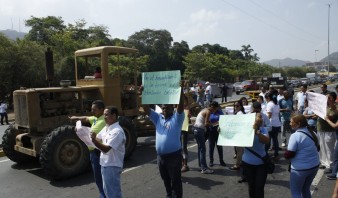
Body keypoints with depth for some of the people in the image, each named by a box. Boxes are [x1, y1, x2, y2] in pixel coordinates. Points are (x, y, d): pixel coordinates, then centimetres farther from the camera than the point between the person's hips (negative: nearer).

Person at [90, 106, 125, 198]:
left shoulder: (117, 131, -21)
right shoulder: (106, 128, 8)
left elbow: (105, 149, -26)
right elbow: (98, 139, 12)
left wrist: (94, 140, -37)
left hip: (112, 166, -9)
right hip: (105, 164, 9)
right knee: (108, 190, 22)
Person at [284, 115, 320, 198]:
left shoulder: (295, 135, -20)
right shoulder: (312, 133, 3)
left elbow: (288, 155, -19)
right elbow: (316, 148, 17)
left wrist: (285, 154, 2)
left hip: (300, 169, -7)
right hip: (315, 166, 8)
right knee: (306, 189, 23)